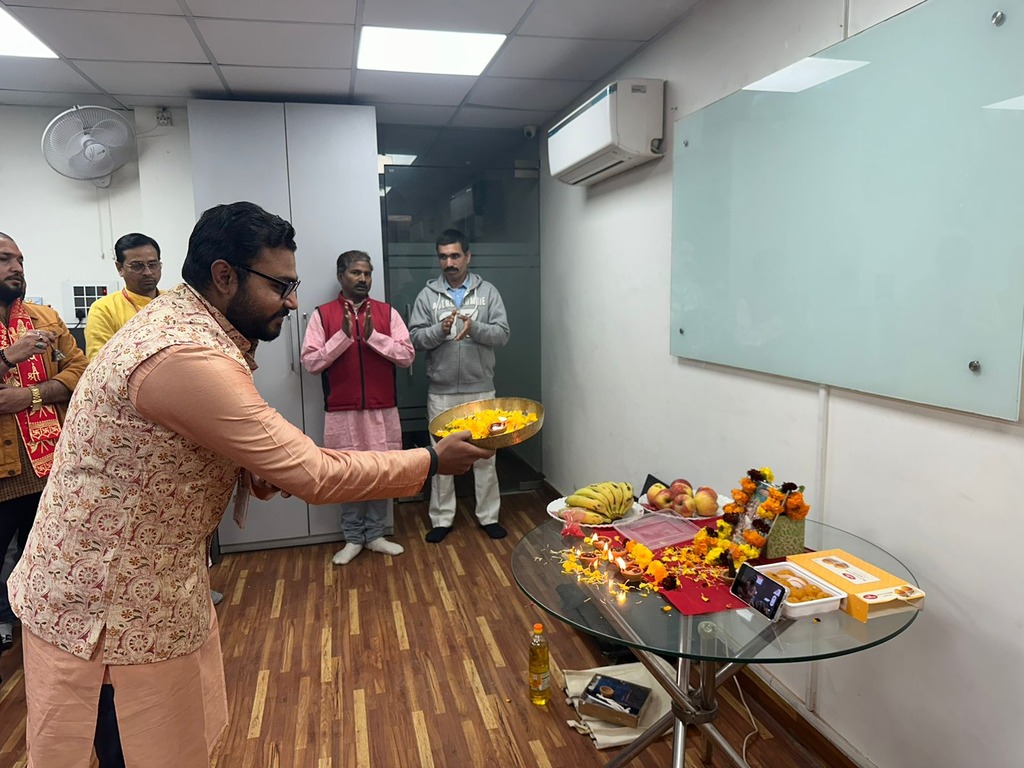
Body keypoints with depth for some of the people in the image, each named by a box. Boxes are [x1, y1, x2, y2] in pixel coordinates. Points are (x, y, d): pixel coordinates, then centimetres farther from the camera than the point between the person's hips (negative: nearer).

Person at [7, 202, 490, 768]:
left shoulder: (178, 315, 3)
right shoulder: (188, 358, -31)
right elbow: (314, 476, -28)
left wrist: (250, 465, -5)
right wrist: (432, 461, -17)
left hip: (153, 576, 9)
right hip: (103, 605, -9)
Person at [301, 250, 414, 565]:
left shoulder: (388, 313, 4)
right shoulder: (322, 315, 0)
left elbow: (407, 355, -4)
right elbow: (310, 362, -6)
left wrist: (373, 336, -16)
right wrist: (343, 336, -16)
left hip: (382, 410, 1)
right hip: (342, 412, -1)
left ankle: (375, 534, 25)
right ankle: (353, 538, 24)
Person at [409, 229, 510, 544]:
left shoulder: (488, 291, 2)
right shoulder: (427, 295, 3)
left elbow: (502, 334, -6)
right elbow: (414, 338, -2)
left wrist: (474, 327, -23)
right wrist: (440, 329, -21)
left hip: (480, 389, 0)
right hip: (441, 391, 1)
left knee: (485, 454, 8)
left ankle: (488, 516, 22)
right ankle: (442, 519, 21)